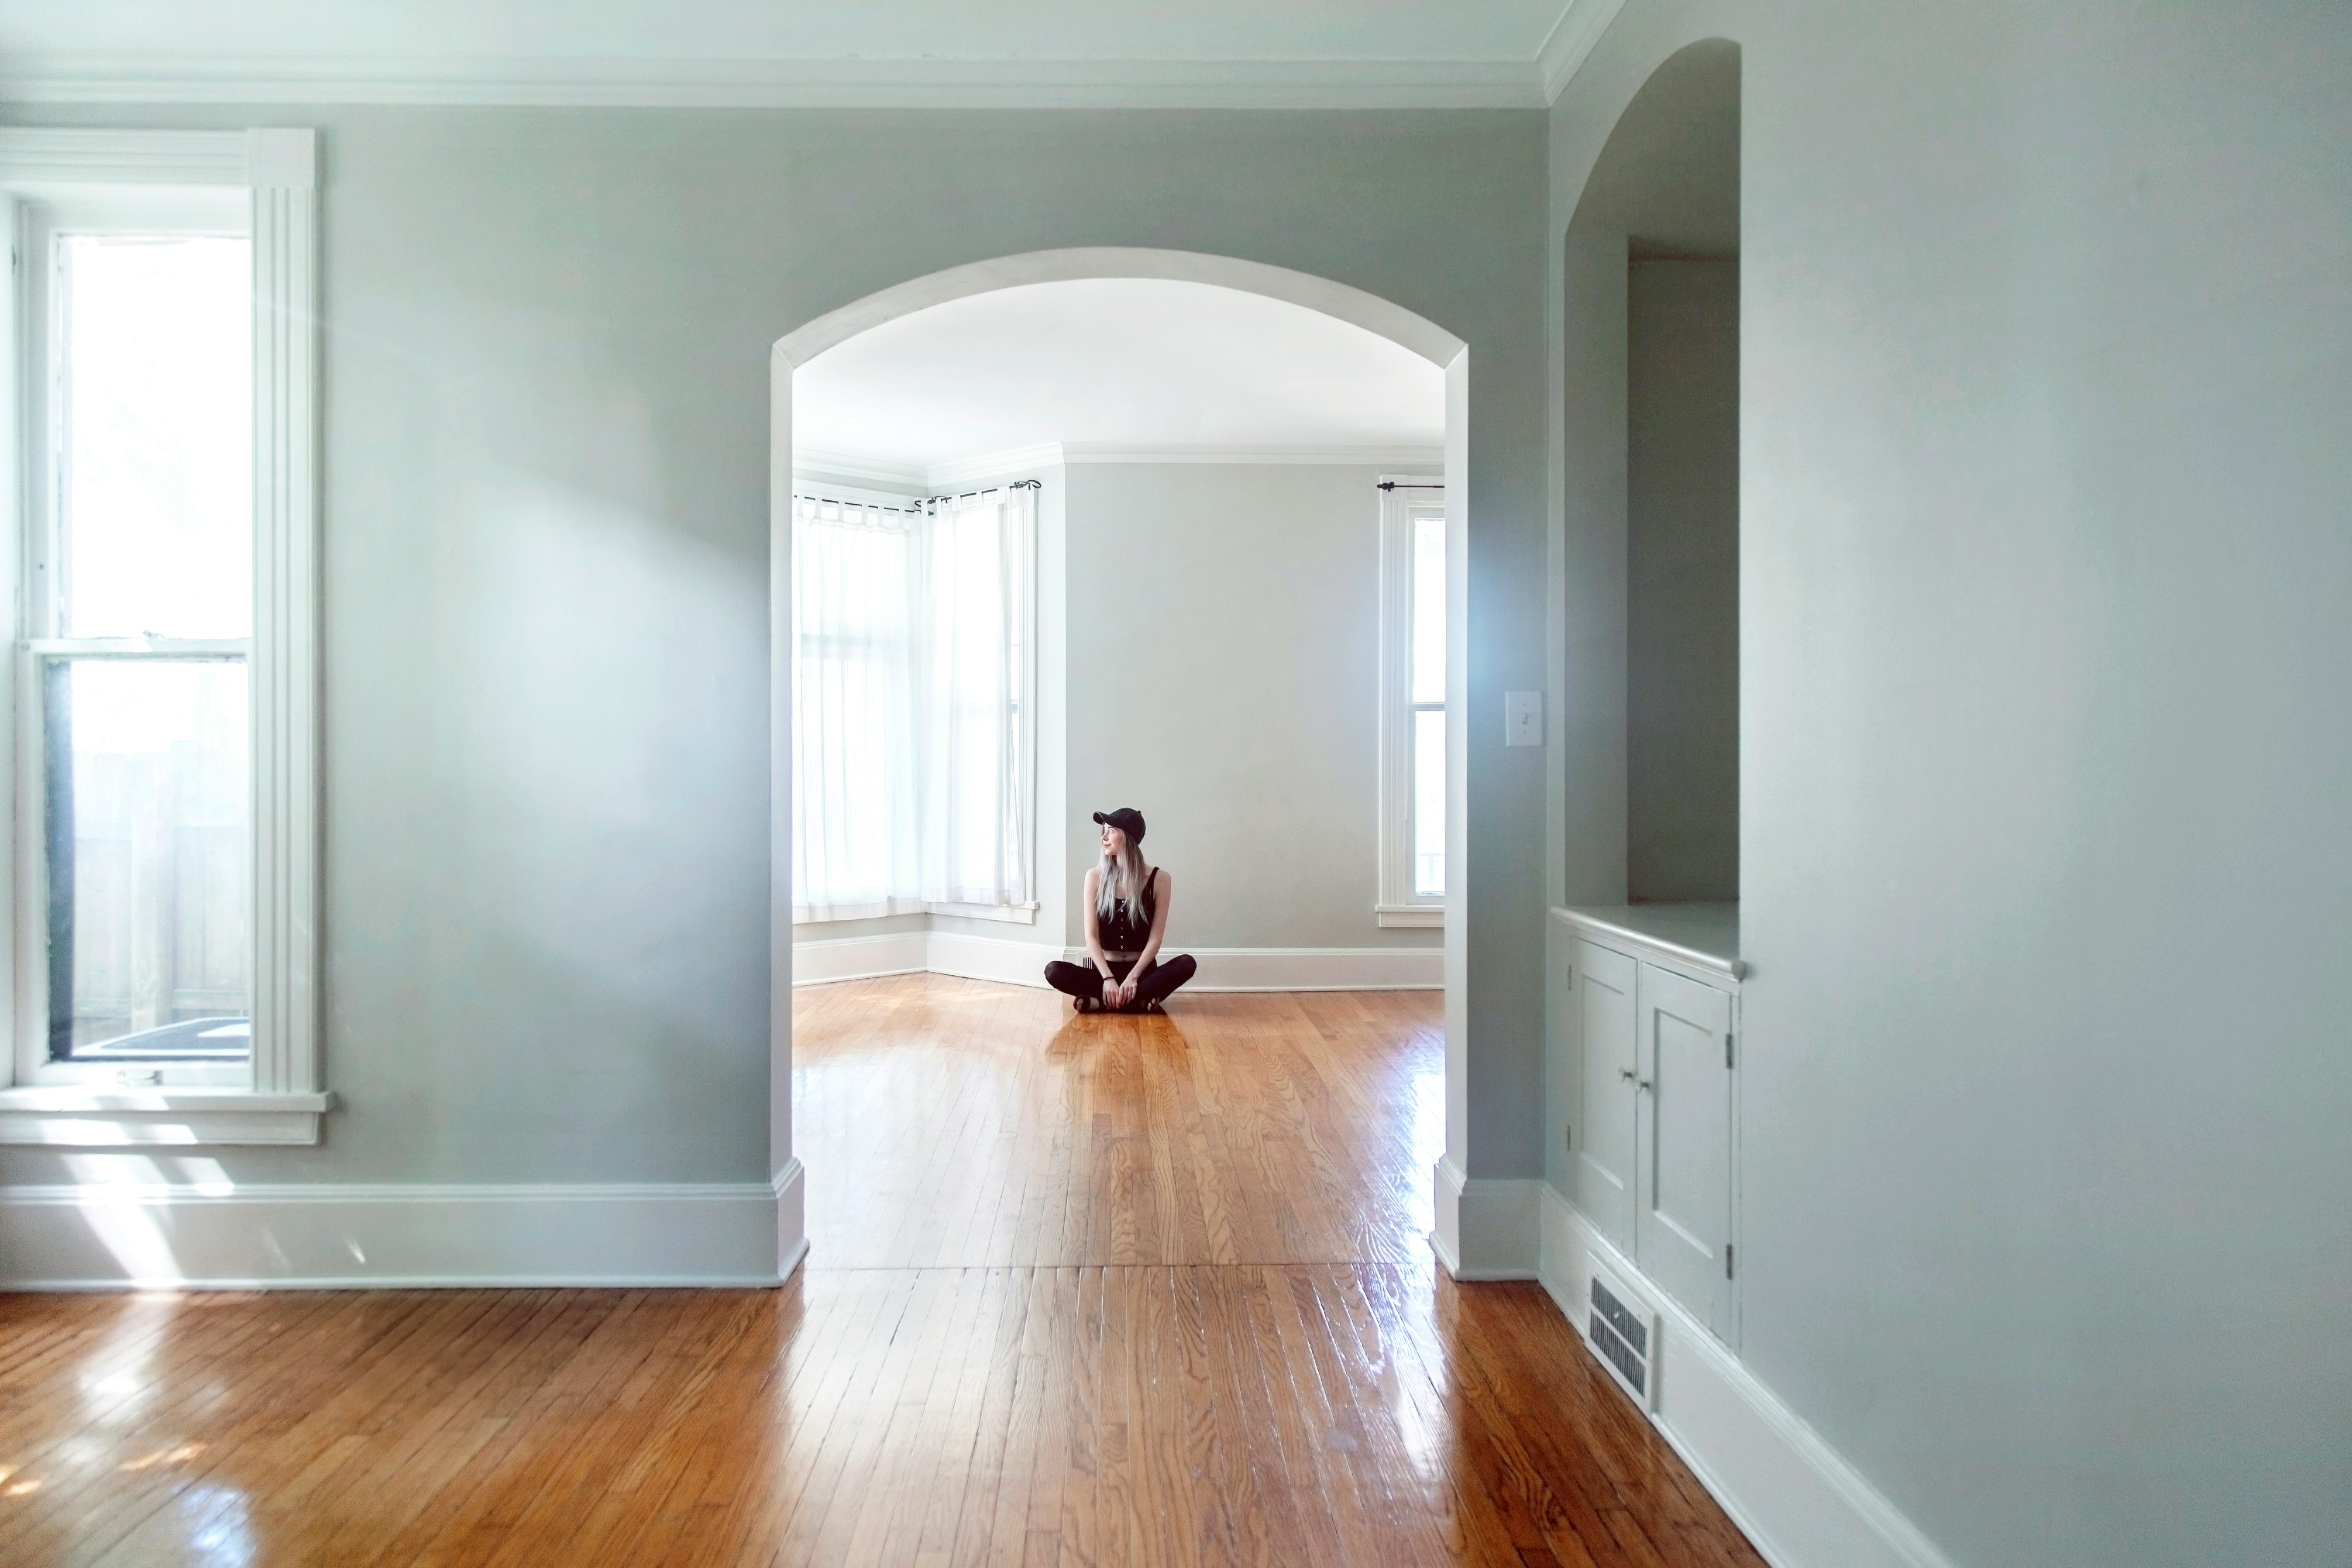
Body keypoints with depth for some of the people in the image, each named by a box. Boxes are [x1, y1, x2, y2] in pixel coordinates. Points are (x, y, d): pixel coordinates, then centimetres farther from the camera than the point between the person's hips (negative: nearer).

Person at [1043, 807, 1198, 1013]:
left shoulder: (1158, 879, -4)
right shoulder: (1095, 877, -1)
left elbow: (1155, 938, -6)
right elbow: (1091, 937, -6)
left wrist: (1132, 978, -20)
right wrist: (1109, 979, -20)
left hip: (1143, 971, 0)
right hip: (1105, 970, 1)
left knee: (1187, 963, -30)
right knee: (1054, 971, -26)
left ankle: (1102, 1002, -32)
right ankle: (1140, 1001, -30)